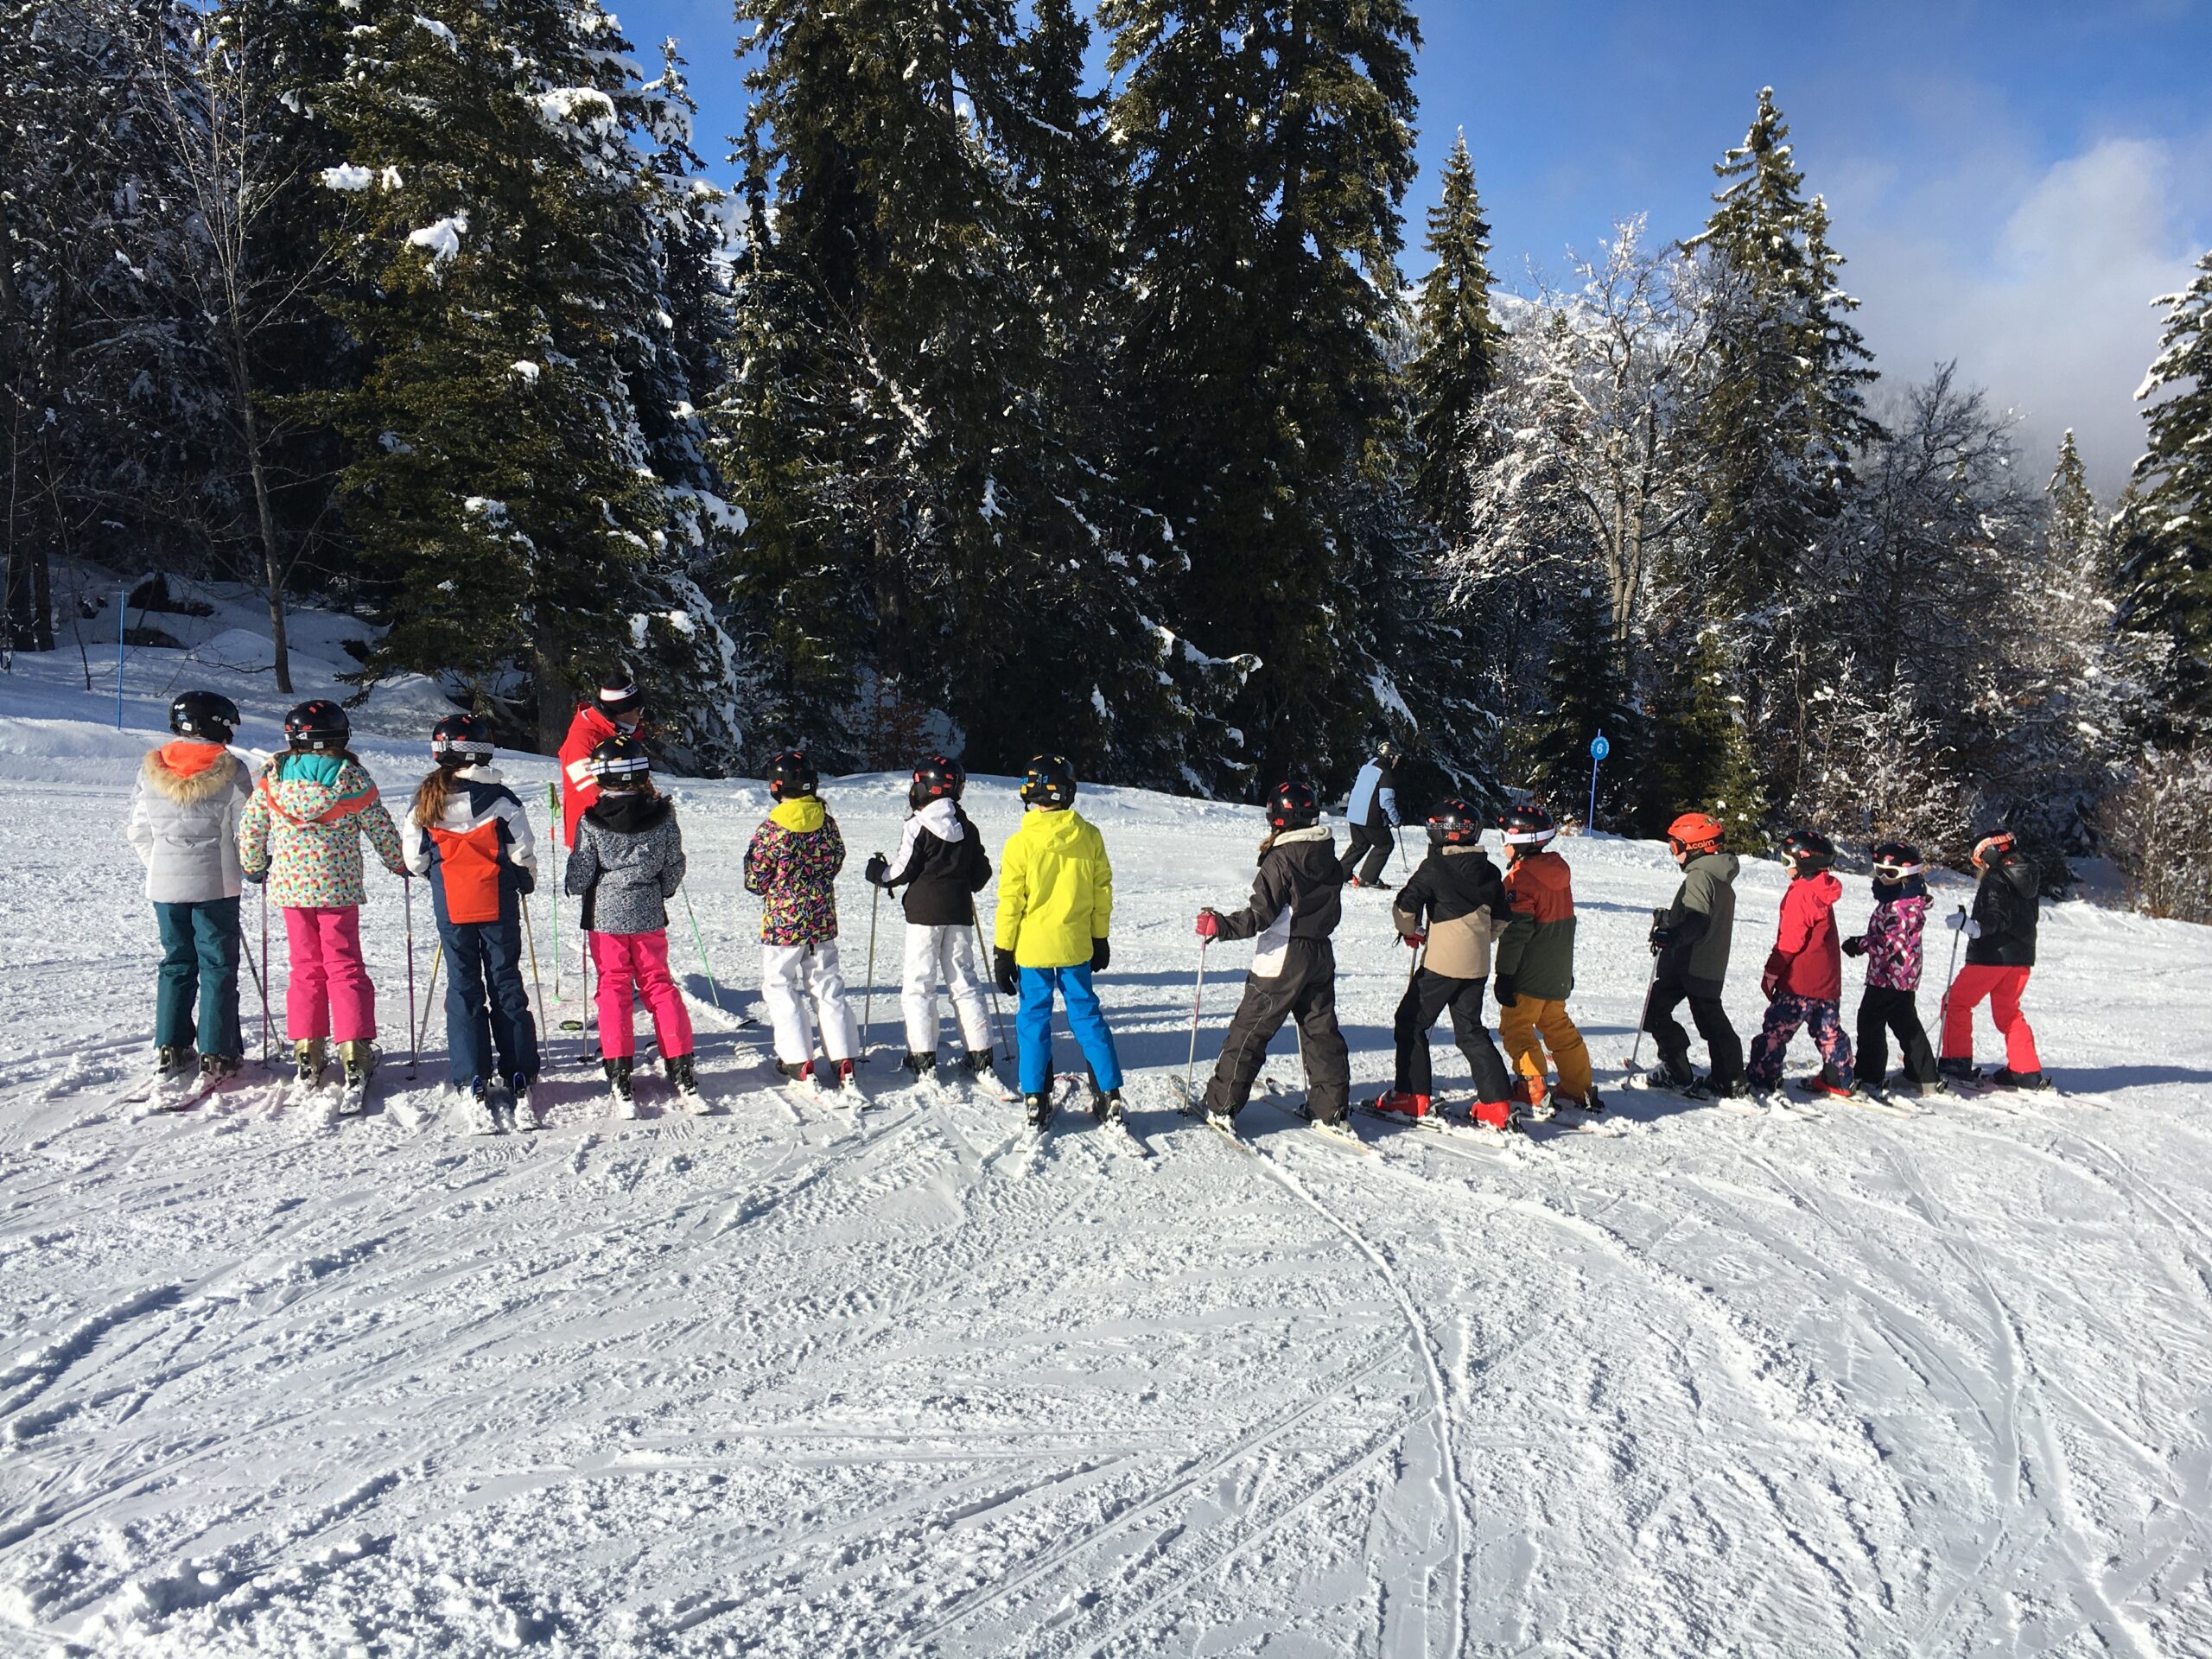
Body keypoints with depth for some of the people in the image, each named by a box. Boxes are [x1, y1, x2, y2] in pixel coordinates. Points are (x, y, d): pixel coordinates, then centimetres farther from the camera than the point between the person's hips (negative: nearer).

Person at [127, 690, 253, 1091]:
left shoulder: (150, 769, 2)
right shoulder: (230, 770, -10)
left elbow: (139, 831, 7)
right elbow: (245, 831, -7)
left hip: (164, 882, 4)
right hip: (215, 884, -4)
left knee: (176, 963, 15)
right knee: (218, 966, 4)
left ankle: (171, 1050, 16)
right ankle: (216, 1056, 5)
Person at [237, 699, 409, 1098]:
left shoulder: (273, 777, 0)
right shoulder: (351, 778, -7)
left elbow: (250, 828, 7)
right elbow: (381, 828, 0)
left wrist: (254, 867, 24)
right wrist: (400, 864, 17)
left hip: (290, 886, 2)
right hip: (338, 886, -2)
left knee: (305, 968, 13)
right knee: (345, 968, 4)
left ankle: (306, 1055, 14)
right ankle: (354, 1054, 0)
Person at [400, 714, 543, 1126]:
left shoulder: (426, 800, -3)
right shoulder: (500, 798, -10)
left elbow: (414, 858, 2)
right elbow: (522, 853, -7)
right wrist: (526, 882, 13)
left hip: (450, 908, 1)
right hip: (498, 906, -1)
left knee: (463, 988, 8)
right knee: (506, 985, 7)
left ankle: (473, 1082, 3)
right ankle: (520, 1079, 7)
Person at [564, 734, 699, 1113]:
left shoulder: (590, 822, -13)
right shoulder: (662, 816, -7)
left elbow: (578, 878, -8)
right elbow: (674, 870, 2)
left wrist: (571, 883, 15)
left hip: (605, 916, -2)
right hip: (649, 917, 2)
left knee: (613, 989, 7)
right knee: (659, 986, 11)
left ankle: (621, 1081, 3)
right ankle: (682, 1074, 7)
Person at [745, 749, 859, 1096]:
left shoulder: (771, 830, -15)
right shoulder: (827, 823, -3)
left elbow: (754, 881, -8)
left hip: (782, 921, -4)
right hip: (823, 921, 4)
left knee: (779, 987, 10)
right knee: (828, 988, 13)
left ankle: (800, 1064, 7)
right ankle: (844, 1064, 10)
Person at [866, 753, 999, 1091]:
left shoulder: (919, 825, -9)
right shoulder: (967, 828, 7)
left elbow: (904, 870, -7)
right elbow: (981, 873, 12)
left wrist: (880, 873, 12)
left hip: (924, 913, -5)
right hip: (959, 913, 5)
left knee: (919, 984, 2)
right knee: (965, 982, 10)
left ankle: (923, 1060, -2)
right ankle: (980, 1056, 8)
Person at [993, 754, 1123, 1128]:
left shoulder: (1020, 843, -12)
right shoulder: (1089, 836, -4)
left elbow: (1010, 902, -8)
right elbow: (1102, 891, 4)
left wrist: (1002, 951, 1)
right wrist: (1100, 939, 15)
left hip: (1032, 947, -2)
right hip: (1077, 946, 2)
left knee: (1034, 1020, 8)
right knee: (1087, 1016, 12)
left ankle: (1036, 1101, 10)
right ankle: (1110, 1096, 12)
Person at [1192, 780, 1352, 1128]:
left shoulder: (1280, 860, -16)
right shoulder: (1330, 859, 6)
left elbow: (1261, 914, -21)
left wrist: (1221, 926, -19)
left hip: (1281, 959, -7)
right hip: (1321, 956, 7)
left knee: (1248, 1031, 1)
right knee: (1321, 1030, 14)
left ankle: (1222, 1105, 5)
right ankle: (1332, 1109, 16)